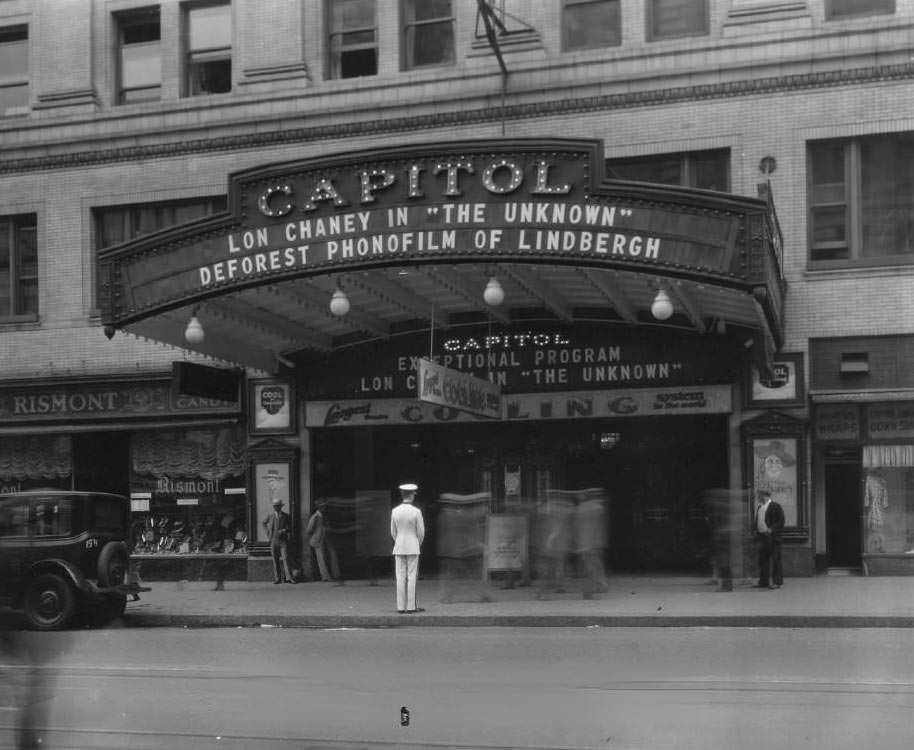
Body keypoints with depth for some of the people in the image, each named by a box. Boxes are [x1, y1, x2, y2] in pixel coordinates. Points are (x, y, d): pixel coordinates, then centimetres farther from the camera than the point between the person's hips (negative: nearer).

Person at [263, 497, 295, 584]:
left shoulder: (286, 516, 0)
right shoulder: (271, 516, 6)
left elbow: (290, 529, 2)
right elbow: (264, 523, 26)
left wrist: (284, 530, -18)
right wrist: (267, 532, 15)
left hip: (283, 541, -2)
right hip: (273, 541, 2)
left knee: (285, 558, -11)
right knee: (275, 560, 3)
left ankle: (289, 578, -13)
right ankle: (277, 578, 7)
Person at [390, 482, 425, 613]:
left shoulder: (395, 511, 0)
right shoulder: (416, 512, -11)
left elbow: (393, 532, 6)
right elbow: (421, 532, -6)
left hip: (399, 548, 3)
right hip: (413, 548, -3)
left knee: (401, 578, 4)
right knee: (412, 577, 0)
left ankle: (401, 607, 3)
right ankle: (411, 607, -2)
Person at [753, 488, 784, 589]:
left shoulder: (775, 506, -6)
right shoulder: (759, 507, 18)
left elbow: (781, 520, -11)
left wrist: (771, 529, -19)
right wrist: (756, 530, 9)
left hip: (773, 537, -8)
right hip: (762, 537, 8)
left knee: (775, 560, -5)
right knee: (762, 559, 8)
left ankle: (777, 582, -1)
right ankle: (763, 582, 14)